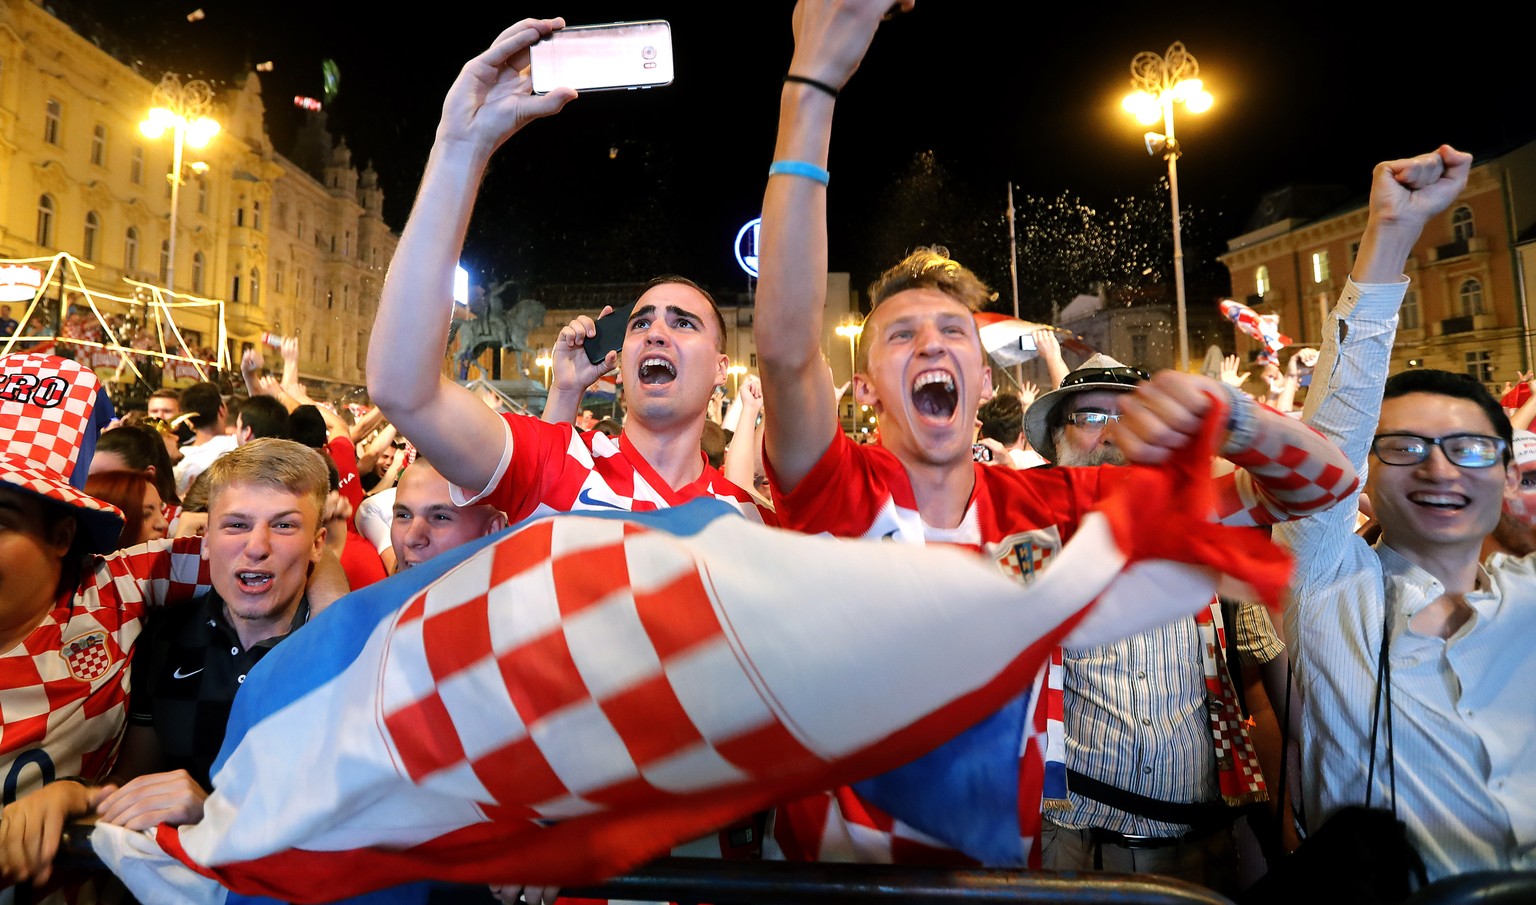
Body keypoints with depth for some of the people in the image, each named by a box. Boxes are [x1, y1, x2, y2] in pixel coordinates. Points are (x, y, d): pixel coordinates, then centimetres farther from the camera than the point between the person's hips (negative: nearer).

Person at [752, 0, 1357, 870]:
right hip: (842, 862, 0)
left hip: (1002, 862, 1)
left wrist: (1218, 407, -24)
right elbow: (785, 345, -30)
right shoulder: (838, 494, -11)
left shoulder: (1054, 504, -4)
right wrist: (813, 80, -32)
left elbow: (1319, 484, -3)